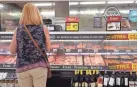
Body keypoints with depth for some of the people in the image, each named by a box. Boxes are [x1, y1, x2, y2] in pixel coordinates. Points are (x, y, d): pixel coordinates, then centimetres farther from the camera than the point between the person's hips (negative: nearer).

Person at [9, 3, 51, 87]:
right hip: (39, 66, -1)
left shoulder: (18, 29, -1)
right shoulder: (43, 28, -4)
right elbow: (48, 49, 2)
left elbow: (12, 51, 3)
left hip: (22, 67, 1)